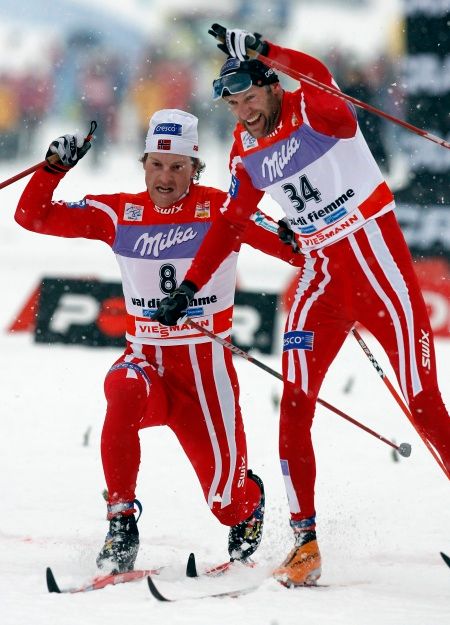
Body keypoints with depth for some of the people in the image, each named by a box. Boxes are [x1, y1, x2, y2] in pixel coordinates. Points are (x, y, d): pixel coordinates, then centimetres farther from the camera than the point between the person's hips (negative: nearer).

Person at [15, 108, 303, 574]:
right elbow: (32, 216, 0)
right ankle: (121, 525, -26)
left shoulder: (220, 209, -6)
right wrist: (55, 167, -13)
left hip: (204, 362, -1)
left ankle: (249, 503, 40)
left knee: (228, 500, -1)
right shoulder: (119, 214, 1)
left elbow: (295, 248, -9)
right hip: (145, 358, 2)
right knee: (124, 396, -36)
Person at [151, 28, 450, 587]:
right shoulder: (246, 154, 7)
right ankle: (304, 541, -4)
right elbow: (230, 225, 17)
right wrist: (188, 287, 12)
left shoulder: (313, 109, -11)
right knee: (294, 407, -7)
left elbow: (320, 80, -36)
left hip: (377, 260, -5)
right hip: (322, 274, 6)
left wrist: (261, 51, -46)